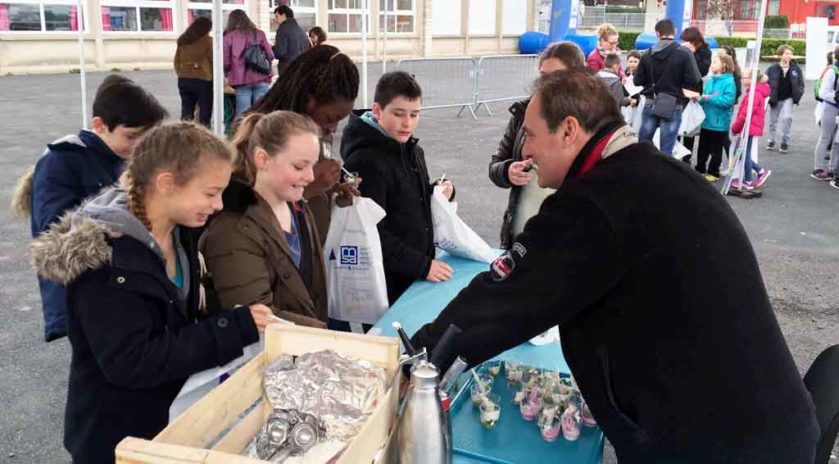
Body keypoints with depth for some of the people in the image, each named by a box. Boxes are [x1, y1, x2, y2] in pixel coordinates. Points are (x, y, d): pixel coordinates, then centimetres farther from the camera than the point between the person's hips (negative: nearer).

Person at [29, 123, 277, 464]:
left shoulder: (179, 235, -3)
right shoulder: (103, 254, -26)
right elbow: (129, 363, -28)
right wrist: (233, 328, -28)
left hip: (174, 418, 7)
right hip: (119, 436, -7)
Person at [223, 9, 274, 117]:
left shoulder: (229, 37, 1)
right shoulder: (259, 34, 5)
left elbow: (225, 62, 0)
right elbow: (270, 56, 6)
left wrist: (227, 72, 21)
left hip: (241, 79, -1)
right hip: (261, 78, 1)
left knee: (243, 115, 2)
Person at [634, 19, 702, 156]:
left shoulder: (647, 55, 1)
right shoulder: (684, 53, -10)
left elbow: (638, 81, 4)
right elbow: (694, 81, -13)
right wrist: (678, 84, 7)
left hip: (651, 104, 3)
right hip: (673, 106, -3)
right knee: (666, 151, 2)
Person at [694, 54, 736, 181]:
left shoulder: (729, 82, -13)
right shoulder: (709, 80, 7)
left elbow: (729, 100, -22)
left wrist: (710, 98, -23)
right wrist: (701, 98, -9)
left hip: (719, 123, -7)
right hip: (706, 121, 7)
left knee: (716, 150, 6)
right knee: (702, 148, 15)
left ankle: (713, 172, 17)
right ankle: (700, 169, 27)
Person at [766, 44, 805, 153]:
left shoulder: (796, 69, -6)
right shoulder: (772, 69, -11)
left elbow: (801, 84, 3)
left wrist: (797, 96, -7)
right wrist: (768, 97, -9)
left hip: (788, 98, 0)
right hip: (775, 99, 0)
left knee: (787, 117, -17)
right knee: (773, 120, 11)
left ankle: (785, 142, -2)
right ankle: (771, 141, 31)